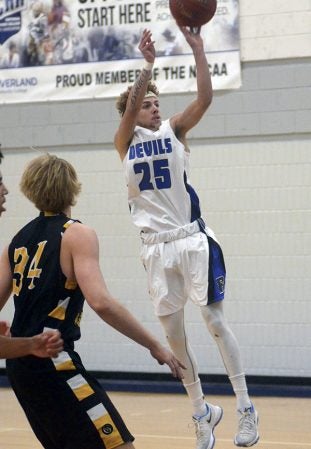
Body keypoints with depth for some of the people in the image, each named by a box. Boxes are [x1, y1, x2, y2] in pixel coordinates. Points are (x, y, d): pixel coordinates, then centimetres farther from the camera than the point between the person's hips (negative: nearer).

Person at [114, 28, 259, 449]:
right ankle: (202, 411, 20)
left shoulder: (174, 130, 4)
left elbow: (205, 98, -10)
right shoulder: (125, 142, 6)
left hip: (192, 240, -2)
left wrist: (198, 49, -18)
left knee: (215, 320, -5)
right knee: (174, 334, 6)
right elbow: (130, 107, -13)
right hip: (156, 247, 2)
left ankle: (246, 407, 1)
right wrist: (148, 64, -24)